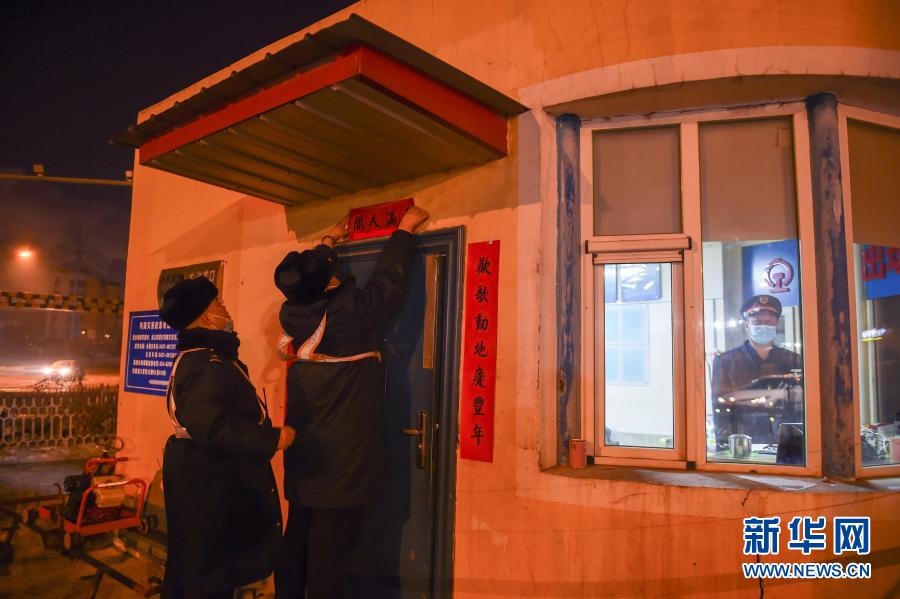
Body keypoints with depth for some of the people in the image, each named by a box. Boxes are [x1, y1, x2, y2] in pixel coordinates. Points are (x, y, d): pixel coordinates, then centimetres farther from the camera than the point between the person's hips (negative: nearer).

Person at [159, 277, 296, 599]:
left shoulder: (193, 357, 11)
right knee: (211, 572, 3)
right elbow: (213, 427, -36)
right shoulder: (208, 367, -25)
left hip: (198, 476, 11)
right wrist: (271, 439, -29)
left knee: (189, 565, 23)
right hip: (210, 483, -11)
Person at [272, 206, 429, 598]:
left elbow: (305, 280, 19)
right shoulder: (352, 311, -16)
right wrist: (406, 227, 12)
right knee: (329, 554, 3)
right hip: (345, 461, -6)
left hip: (302, 455, 6)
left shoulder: (291, 314, -1)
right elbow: (389, 275, -3)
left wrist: (330, 240, 34)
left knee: (295, 544, 16)